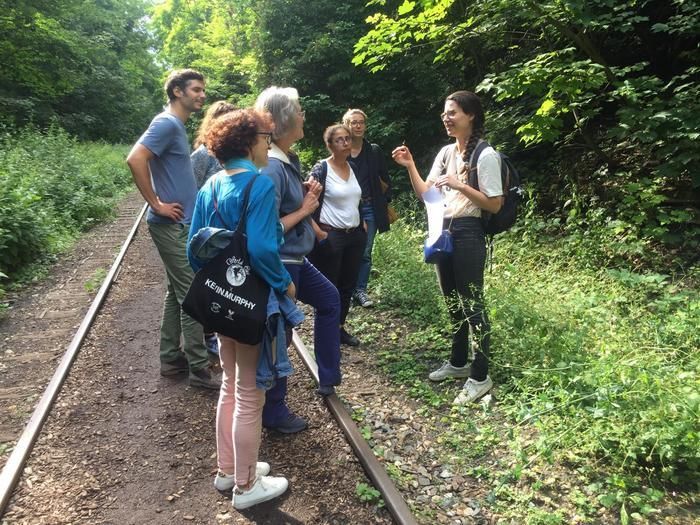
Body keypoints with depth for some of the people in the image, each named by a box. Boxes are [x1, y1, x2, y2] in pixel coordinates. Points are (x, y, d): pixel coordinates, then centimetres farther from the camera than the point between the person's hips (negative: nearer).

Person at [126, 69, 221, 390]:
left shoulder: (177, 125, 16)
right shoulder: (167, 123, -13)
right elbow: (135, 160, -25)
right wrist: (156, 204, -19)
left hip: (179, 224, 10)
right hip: (172, 225, -10)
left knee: (177, 292, 14)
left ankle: (171, 359, 24)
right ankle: (200, 369, 3)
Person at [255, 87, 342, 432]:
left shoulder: (290, 159, 3)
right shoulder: (271, 168, -24)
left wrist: (306, 194, -2)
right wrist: (304, 210, -16)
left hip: (296, 260, 10)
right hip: (278, 265, -10)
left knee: (329, 300, 25)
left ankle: (328, 378, 39)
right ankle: (274, 412, 25)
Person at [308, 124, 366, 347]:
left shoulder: (354, 168, 9)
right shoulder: (321, 169, -11)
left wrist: (363, 223, 15)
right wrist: (319, 234, -17)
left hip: (355, 236, 7)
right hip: (330, 237, -7)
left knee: (348, 285, 13)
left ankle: (339, 328, 28)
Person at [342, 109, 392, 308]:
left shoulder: (374, 151, 6)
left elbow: (385, 179, 11)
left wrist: (385, 202, 3)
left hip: (370, 208, 2)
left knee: (365, 253, 3)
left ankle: (360, 290, 13)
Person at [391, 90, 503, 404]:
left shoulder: (485, 155, -11)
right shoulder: (445, 152, 11)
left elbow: (494, 205, -14)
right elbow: (426, 196, 10)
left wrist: (459, 184, -21)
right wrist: (410, 167, -1)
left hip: (468, 234, -8)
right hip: (443, 231, 8)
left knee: (472, 304, -2)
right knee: (453, 303, 17)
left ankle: (480, 377, 9)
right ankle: (458, 362, 32)